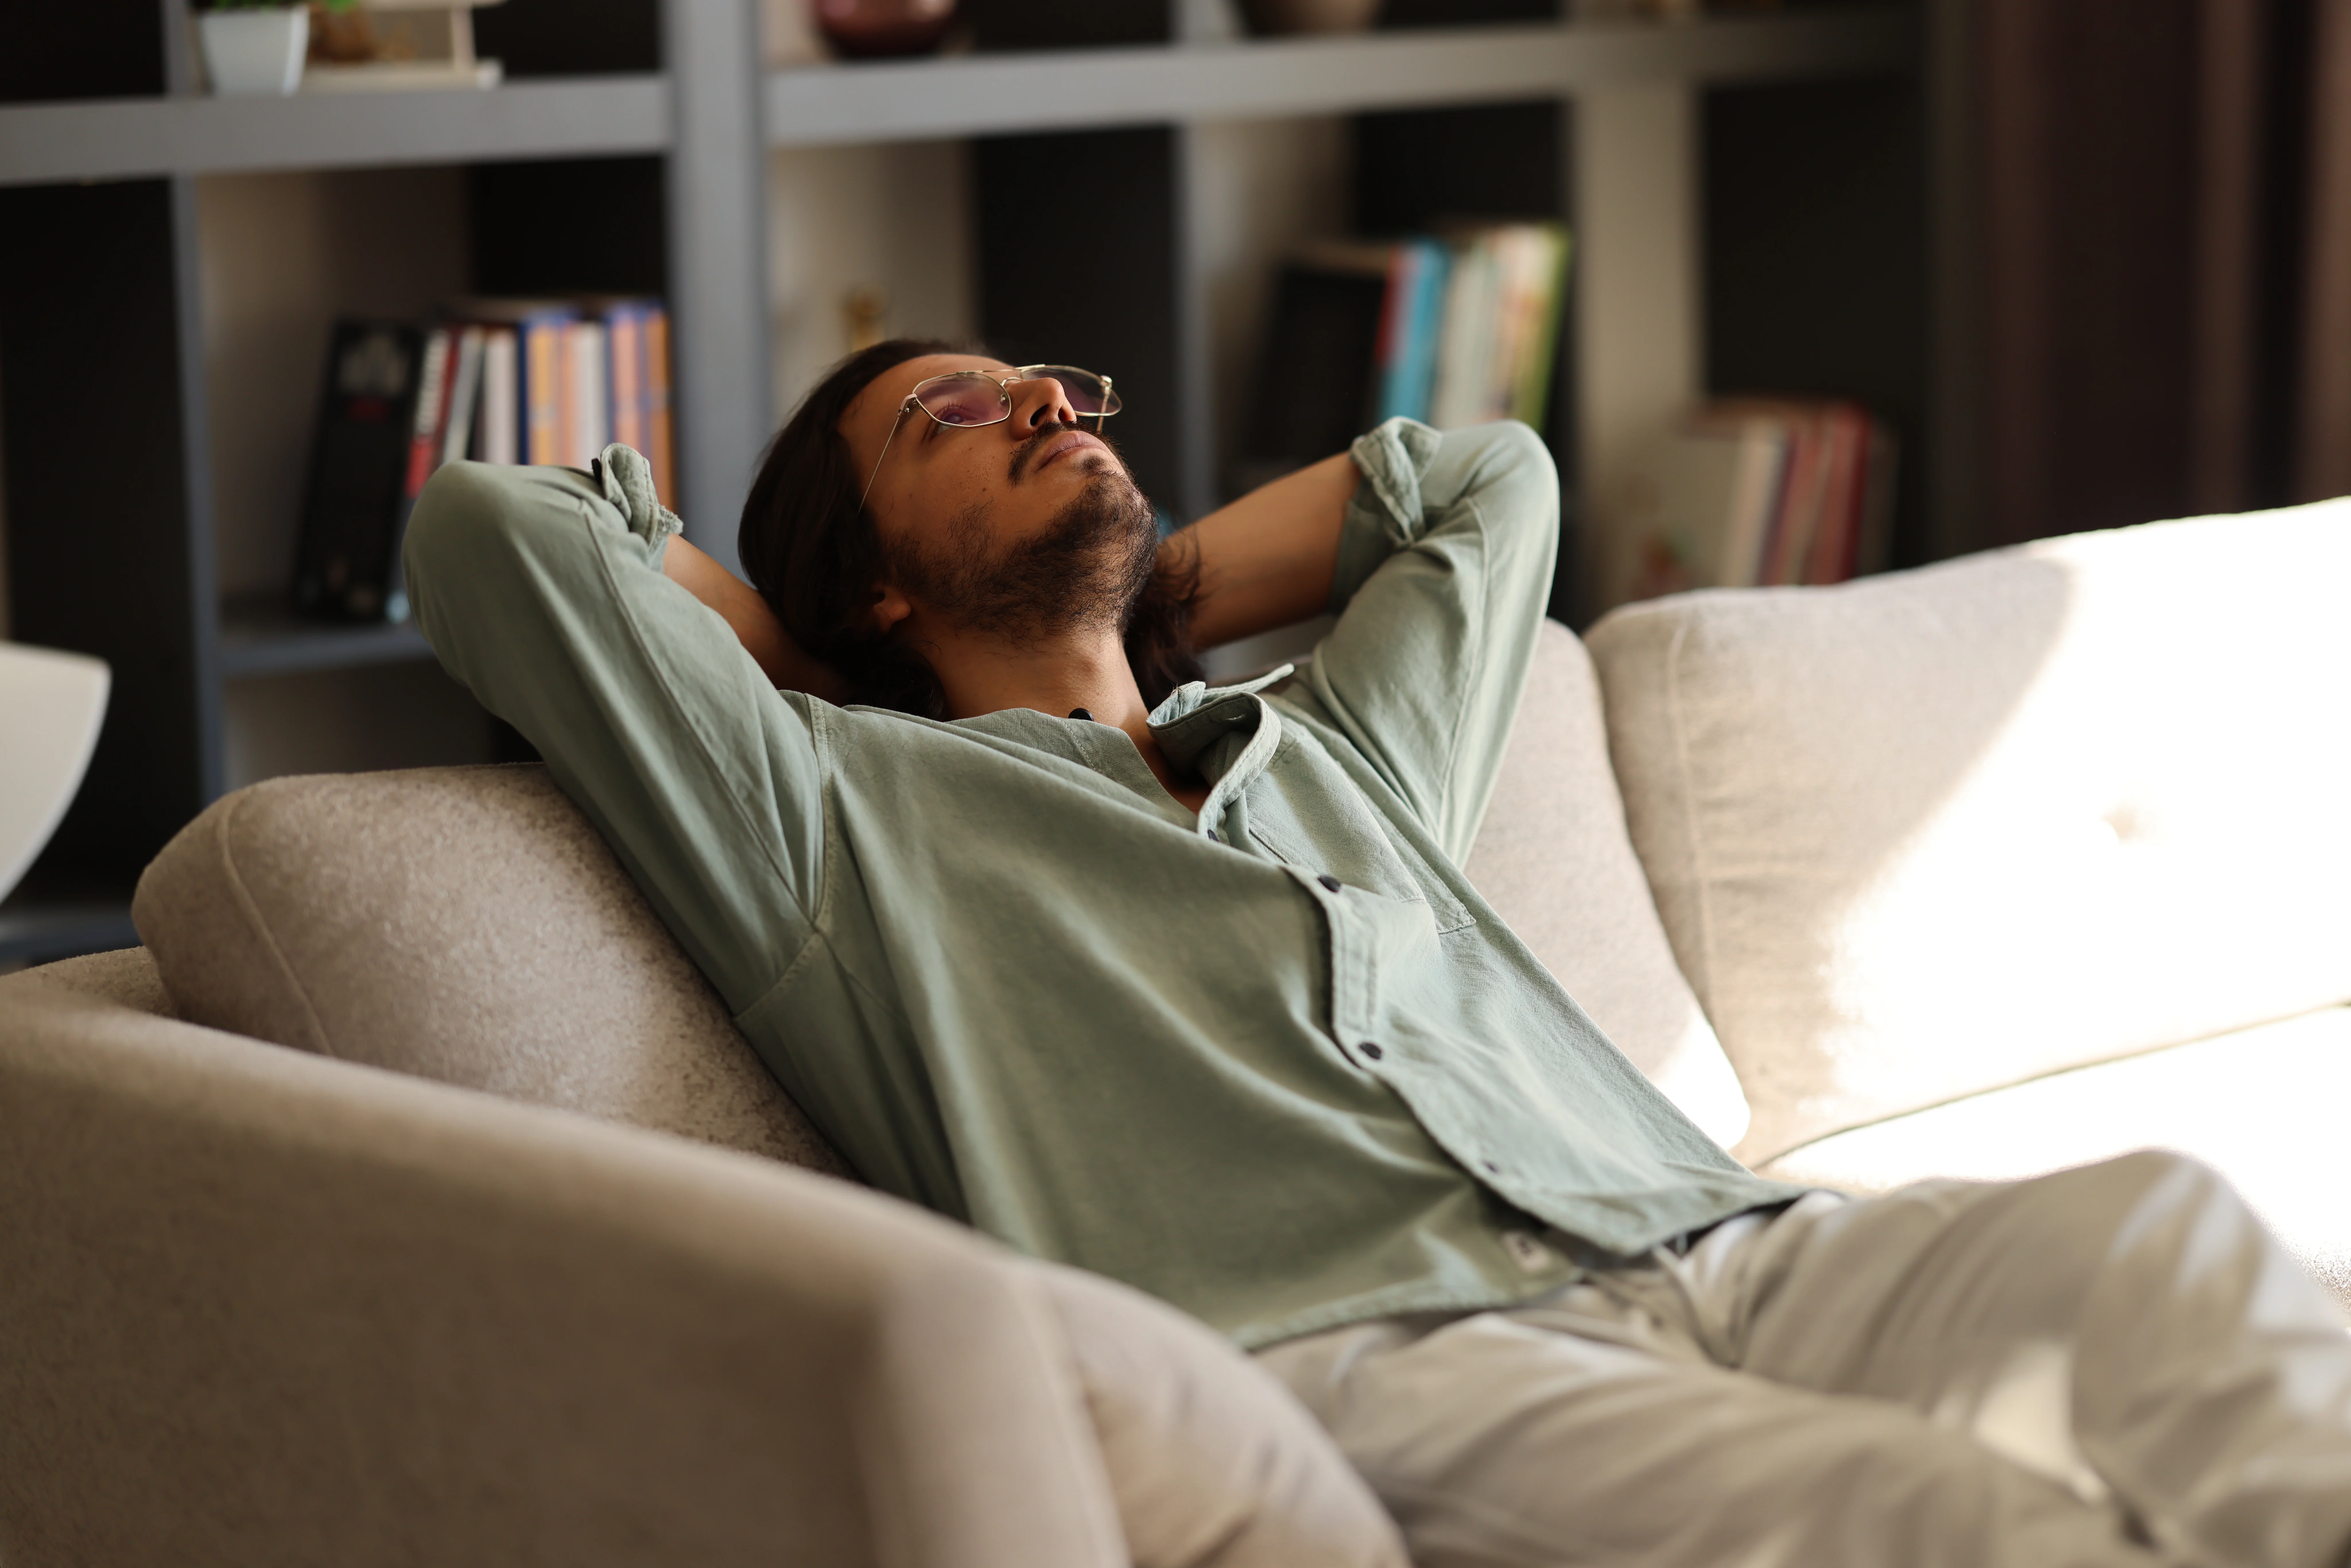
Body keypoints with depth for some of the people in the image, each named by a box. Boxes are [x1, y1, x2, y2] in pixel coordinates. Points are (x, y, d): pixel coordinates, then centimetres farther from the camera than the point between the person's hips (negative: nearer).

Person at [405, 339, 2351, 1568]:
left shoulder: (1339, 748, 36)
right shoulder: (842, 813, 18)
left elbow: (1489, 475, 51)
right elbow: (486, 529, 11)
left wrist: (1137, 602, 41)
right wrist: (791, 657, 26)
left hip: (1704, 1249, 6)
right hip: (1344, 1342, -6)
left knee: (2161, 1225, -25)